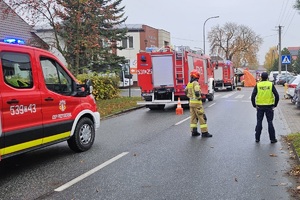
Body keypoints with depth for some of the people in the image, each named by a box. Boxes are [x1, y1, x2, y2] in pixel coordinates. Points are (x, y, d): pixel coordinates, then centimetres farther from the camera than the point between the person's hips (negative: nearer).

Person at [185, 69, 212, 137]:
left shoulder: (189, 83, 10)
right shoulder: (195, 83, -17)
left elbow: (186, 91, 22)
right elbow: (197, 92, -29)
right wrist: (199, 97, -12)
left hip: (191, 102, 9)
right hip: (197, 102, -9)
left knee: (193, 117, 13)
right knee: (201, 117, -3)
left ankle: (194, 131, 15)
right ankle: (204, 132, -2)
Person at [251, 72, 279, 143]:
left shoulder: (257, 85, -2)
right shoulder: (271, 84, -2)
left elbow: (253, 96, -5)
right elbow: (277, 96, -6)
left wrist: (254, 105, 5)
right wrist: (275, 105, 4)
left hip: (260, 107, 0)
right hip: (269, 107, 0)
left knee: (259, 122, 9)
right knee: (270, 122, 6)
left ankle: (257, 138, 12)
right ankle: (272, 139, 10)